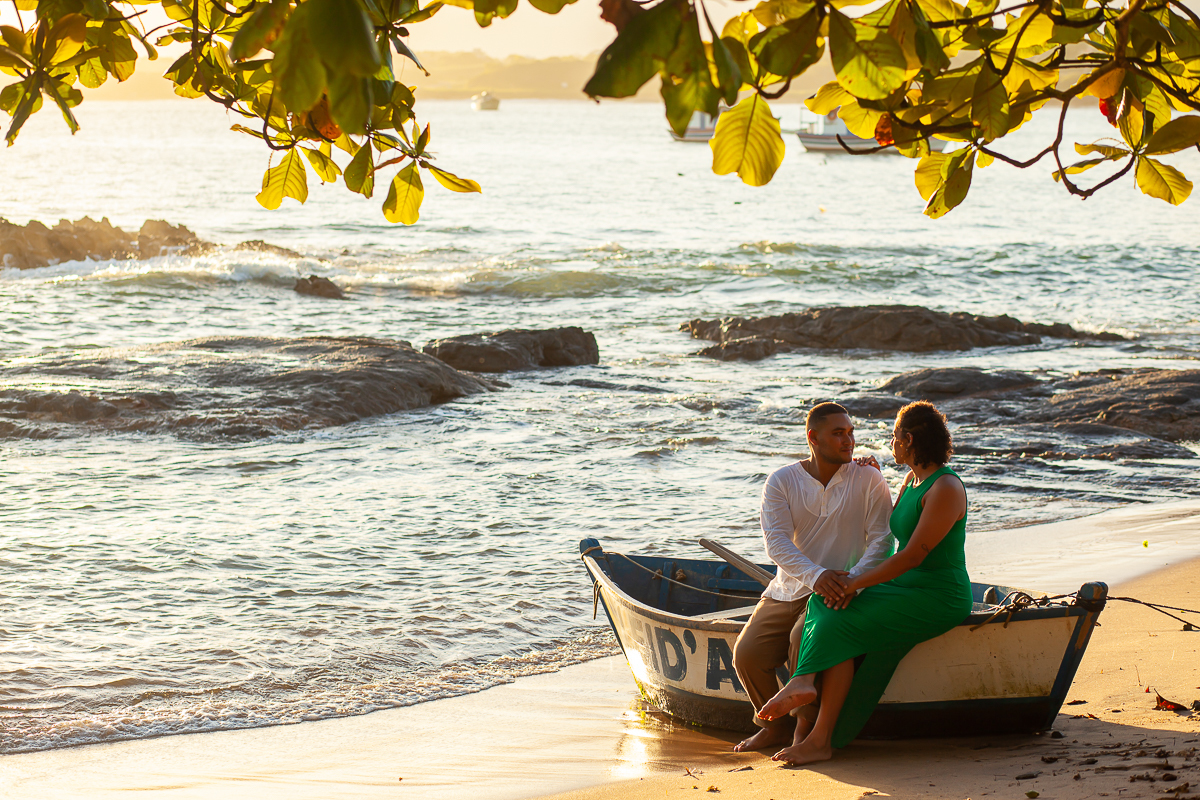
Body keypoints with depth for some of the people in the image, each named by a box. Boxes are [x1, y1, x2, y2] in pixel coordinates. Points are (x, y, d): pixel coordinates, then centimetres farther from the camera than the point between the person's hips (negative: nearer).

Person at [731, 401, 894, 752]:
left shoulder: (868, 479, -1)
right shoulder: (781, 481, 1)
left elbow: (881, 539, -7)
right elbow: (776, 541, -12)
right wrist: (816, 575, -30)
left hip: (838, 592, -3)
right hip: (787, 591, 3)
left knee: (804, 639, -32)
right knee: (747, 655, -15)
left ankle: (807, 725, -12)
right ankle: (777, 725, 10)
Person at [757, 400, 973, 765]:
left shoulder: (945, 489, -16)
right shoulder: (912, 480, 14)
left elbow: (913, 556, -21)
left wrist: (857, 582, -19)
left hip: (937, 600, -9)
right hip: (905, 590, 9)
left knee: (841, 627, -23)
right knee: (823, 609, -14)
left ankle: (821, 739, -24)